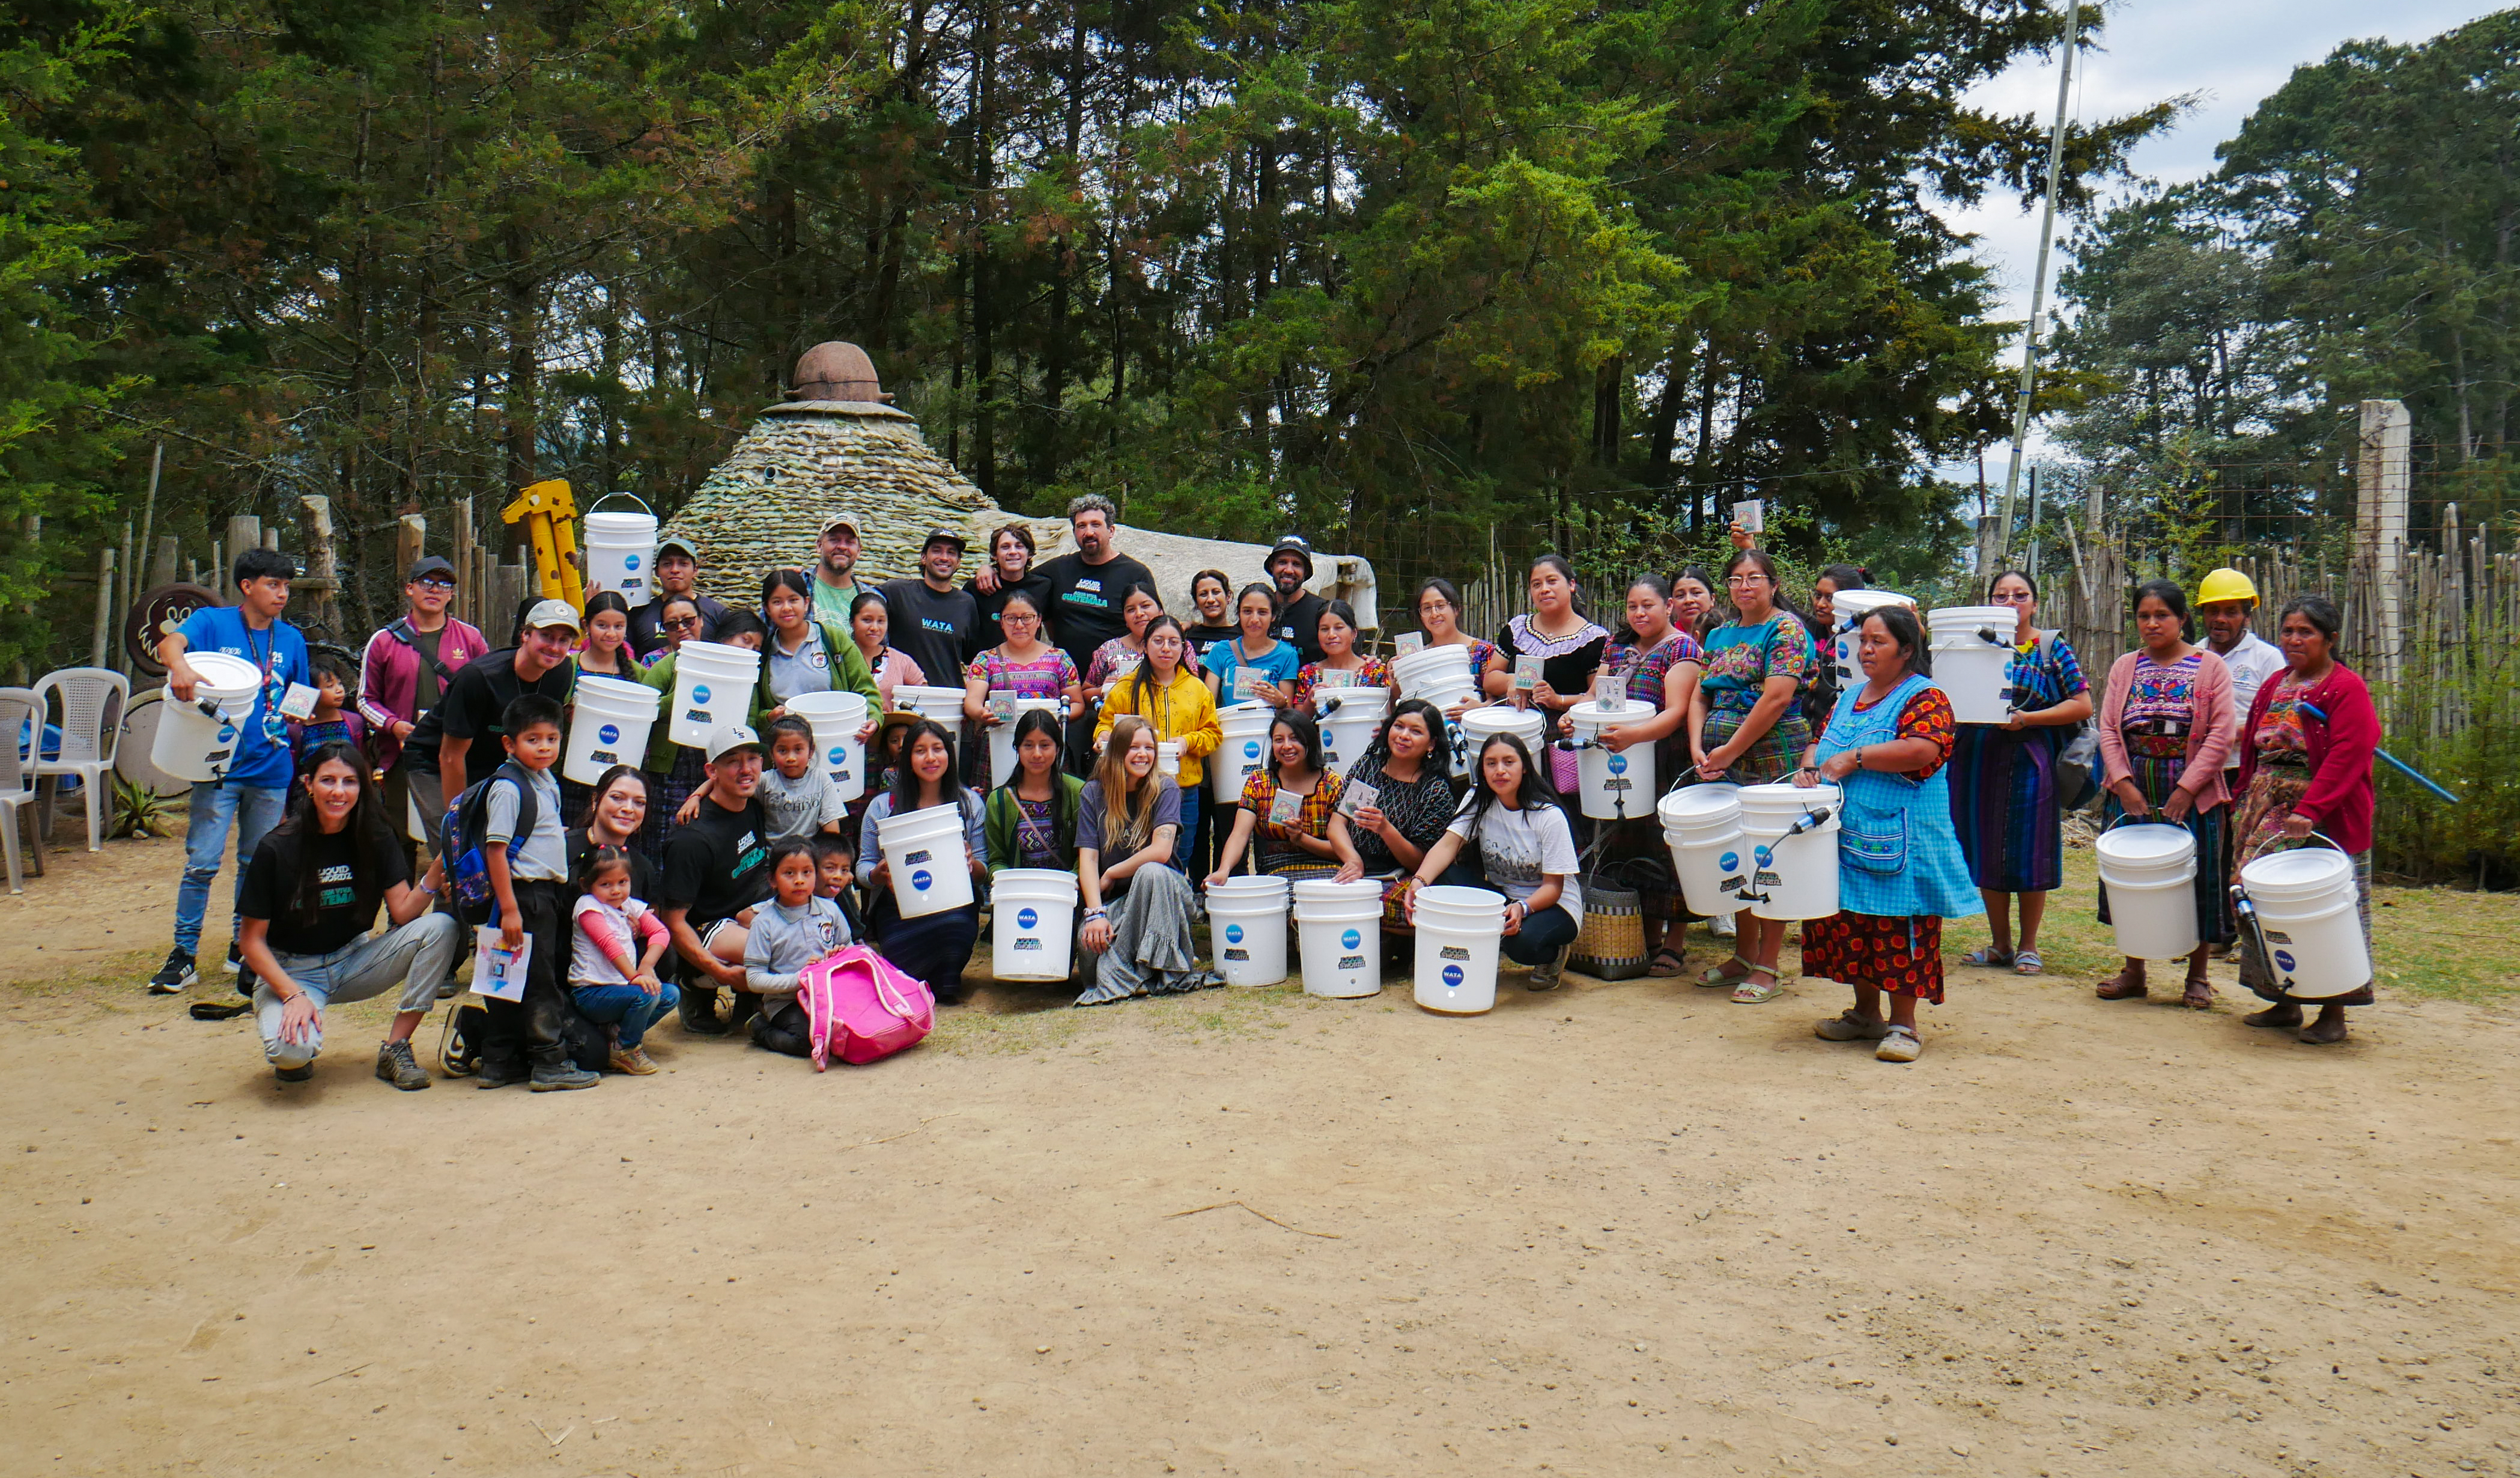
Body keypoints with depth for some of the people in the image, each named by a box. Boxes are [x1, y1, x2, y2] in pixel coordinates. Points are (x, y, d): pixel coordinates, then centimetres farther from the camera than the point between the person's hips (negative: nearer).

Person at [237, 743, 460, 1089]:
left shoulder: (375, 839, -4)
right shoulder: (276, 848, -14)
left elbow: (403, 912, -10)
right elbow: (252, 940, -10)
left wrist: (436, 871, -29)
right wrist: (294, 995, -23)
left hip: (354, 962, 4)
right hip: (290, 971, -4)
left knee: (442, 927, -21)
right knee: (292, 1048, -36)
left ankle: (395, 1048, -14)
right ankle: (293, 1057, 6)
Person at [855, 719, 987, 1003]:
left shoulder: (970, 804, 8)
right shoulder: (883, 807, 7)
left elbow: (983, 870, 7)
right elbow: (863, 868, 8)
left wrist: (971, 863, -16)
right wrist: (879, 873, -15)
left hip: (955, 904, 1)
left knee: (957, 922, -36)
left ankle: (946, 982, -5)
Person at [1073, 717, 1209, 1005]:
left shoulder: (1165, 791, -5)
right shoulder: (1094, 794, 0)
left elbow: (1161, 851, -19)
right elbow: (1088, 858, -8)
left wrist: (1111, 875, -11)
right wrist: (1096, 913, -22)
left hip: (1163, 894, 0)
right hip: (1114, 900, 1)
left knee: (1150, 872, -36)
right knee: (1090, 936, -33)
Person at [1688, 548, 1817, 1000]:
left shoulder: (1787, 629, -5)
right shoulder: (1719, 635, 17)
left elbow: (1777, 698, -15)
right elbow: (1700, 697, 14)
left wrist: (1731, 750, -15)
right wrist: (1698, 748, -4)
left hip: (1772, 761, -7)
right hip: (1723, 766, 7)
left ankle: (1767, 969, 3)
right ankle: (1744, 956, 22)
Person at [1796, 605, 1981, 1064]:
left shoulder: (1924, 697, -6)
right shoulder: (1851, 697, 18)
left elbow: (1924, 750, -23)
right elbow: (1822, 742, 22)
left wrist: (1856, 758, -20)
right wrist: (1810, 765, -1)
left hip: (1898, 839, -7)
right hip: (1845, 837, 7)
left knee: (1897, 927, -4)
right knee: (1851, 924, 11)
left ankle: (1903, 1025, 6)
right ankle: (1865, 1013, 23)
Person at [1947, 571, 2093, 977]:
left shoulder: (2052, 649, 3)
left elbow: (2083, 705, -3)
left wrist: (2026, 718, -13)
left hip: (2030, 761, -3)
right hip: (1977, 759, 3)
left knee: (2029, 853, 1)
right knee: (1986, 852, 7)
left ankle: (2028, 946, 14)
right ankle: (2000, 944, 19)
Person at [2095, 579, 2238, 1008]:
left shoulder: (2210, 667, 1)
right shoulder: (2125, 667, 10)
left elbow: (2221, 733, -7)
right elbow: (2108, 729, 4)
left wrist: (2186, 788, -15)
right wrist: (2123, 783, -10)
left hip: (2192, 794, -3)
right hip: (2132, 792, 3)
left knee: (2196, 881, 1)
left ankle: (2198, 977, 15)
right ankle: (2133, 972, 18)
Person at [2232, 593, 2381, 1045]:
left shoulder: (2347, 688, -8)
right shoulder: (2275, 685, 15)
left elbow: (2347, 757, -17)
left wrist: (2308, 810, -26)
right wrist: (2246, 802, 11)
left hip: (2322, 817, -7)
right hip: (2266, 812, 7)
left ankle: (2333, 1015, 8)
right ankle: (2284, 1004, 18)